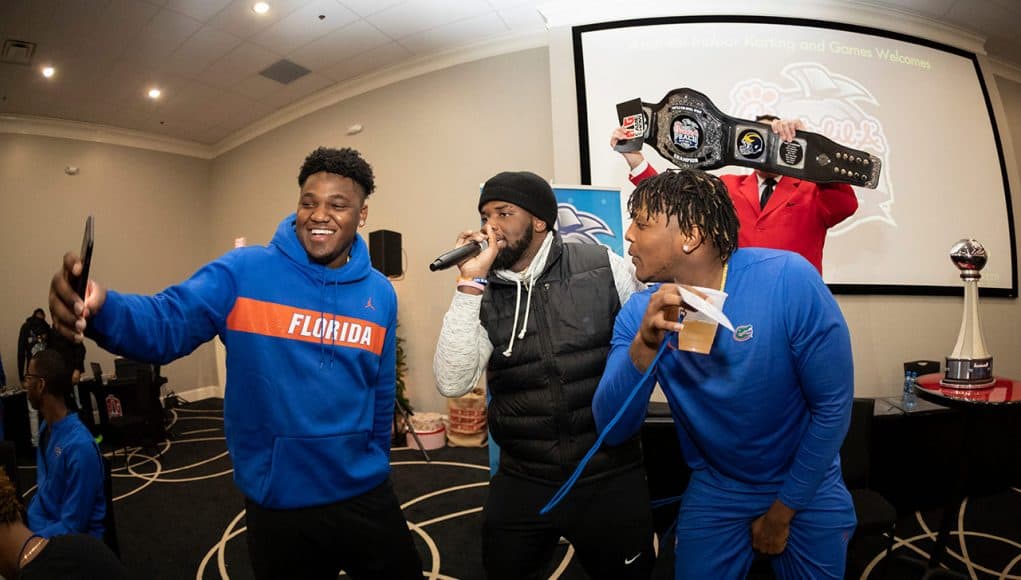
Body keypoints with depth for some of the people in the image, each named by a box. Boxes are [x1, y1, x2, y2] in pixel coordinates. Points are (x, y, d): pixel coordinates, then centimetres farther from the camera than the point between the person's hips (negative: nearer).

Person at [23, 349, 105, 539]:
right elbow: (43, 493, 11)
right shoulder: (46, 426, 1)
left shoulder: (80, 446, -25)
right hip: (44, 527, 7)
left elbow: (72, 528, -20)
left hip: (75, 541, -7)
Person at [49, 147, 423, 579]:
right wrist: (101, 309, -41)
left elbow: (380, 395, 6)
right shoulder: (243, 272, -10)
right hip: (277, 502, -2)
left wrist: (373, 470, 12)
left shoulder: (380, 294, -1)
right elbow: (166, 324, -21)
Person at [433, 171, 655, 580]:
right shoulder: (483, 295, -3)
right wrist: (470, 283, -18)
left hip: (611, 476, -1)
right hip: (520, 482, 2)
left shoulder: (603, 267, -7)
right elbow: (452, 383, -15)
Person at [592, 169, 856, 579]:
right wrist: (644, 345, -38)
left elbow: (833, 404, -16)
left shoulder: (790, 280, -25)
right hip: (715, 489, 2)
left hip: (807, 485, -1)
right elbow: (612, 429, -20)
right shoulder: (641, 313, -16)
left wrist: (783, 510, -8)